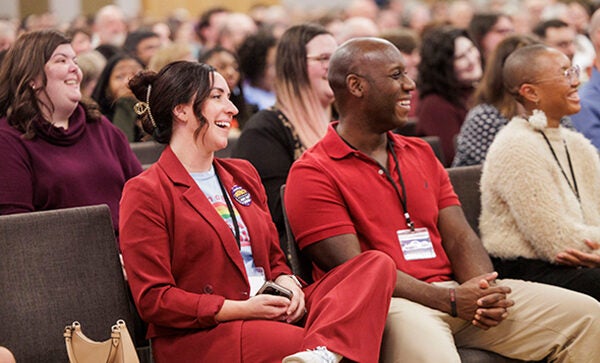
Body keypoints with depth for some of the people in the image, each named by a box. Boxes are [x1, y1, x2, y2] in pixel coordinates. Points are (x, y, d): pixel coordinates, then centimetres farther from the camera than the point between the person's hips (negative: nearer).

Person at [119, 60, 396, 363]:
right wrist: (241, 309, -16)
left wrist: (287, 283, 0)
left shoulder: (242, 175, 22)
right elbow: (153, 300, -8)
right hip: (199, 335, -9)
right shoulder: (144, 192, -1)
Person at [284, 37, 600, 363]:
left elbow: (460, 238, 13)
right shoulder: (313, 174, -2)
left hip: (452, 290, 7)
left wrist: (486, 293, -9)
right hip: (385, 305, -7)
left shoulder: (422, 155, 22)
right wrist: (450, 300, -17)